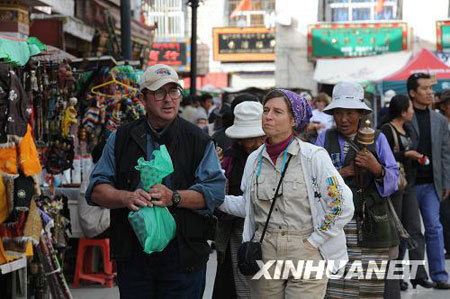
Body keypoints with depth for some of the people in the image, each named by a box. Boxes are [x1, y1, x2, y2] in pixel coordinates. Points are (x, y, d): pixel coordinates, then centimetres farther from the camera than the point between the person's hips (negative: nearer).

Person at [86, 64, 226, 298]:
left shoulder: (199, 141, 4)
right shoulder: (121, 139, 9)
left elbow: (215, 191, -6)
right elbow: (96, 189, 3)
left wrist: (174, 197, -21)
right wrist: (126, 198, -17)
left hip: (183, 255, -1)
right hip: (133, 254, 2)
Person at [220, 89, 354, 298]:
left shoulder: (313, 156, -8)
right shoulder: (254, 159, 9)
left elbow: (342, 206, -9)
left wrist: (313, 241, -8)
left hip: (305, 252, -4)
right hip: (264, 251, 4)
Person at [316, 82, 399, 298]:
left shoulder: (377, 138, 9)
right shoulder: (325, 138, 9)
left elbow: (393, 181, 4)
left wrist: (376, 169, -15)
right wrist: (344, 172, -9)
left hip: (371, 227, 1)